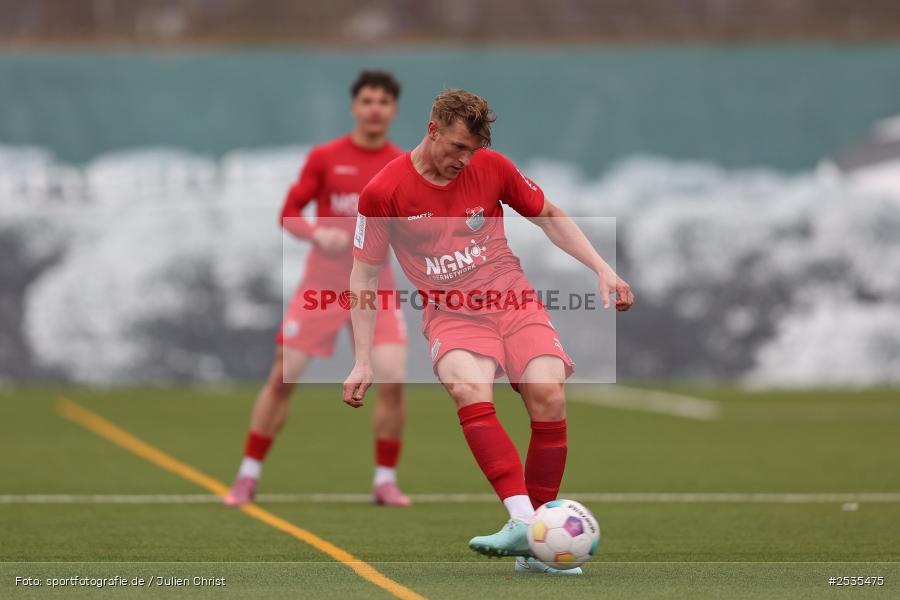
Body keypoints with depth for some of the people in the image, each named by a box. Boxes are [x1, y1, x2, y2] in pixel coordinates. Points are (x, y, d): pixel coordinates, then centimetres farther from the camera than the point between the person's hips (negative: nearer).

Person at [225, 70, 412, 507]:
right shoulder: (325, 157, -1)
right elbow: (289, 214, 0)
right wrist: (319, 234, -19)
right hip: (321, 286, -1)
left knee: (393, 380, -14)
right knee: (282, 377, -1)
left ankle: (385, 480, 1)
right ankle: (248, 476, 12)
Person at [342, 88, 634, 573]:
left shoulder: (490, 167, 2)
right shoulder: (383, 193, -4)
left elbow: (550, 217, 17)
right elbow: (364, 276, 4)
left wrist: (601, 269, 7)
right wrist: (363, 363, -1)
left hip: (513, 298, 2)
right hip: (450, 313, -2)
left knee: (548, 393, -22)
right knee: (469, 389, -34)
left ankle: (535, 548, -12)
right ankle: (522, 522, -43)